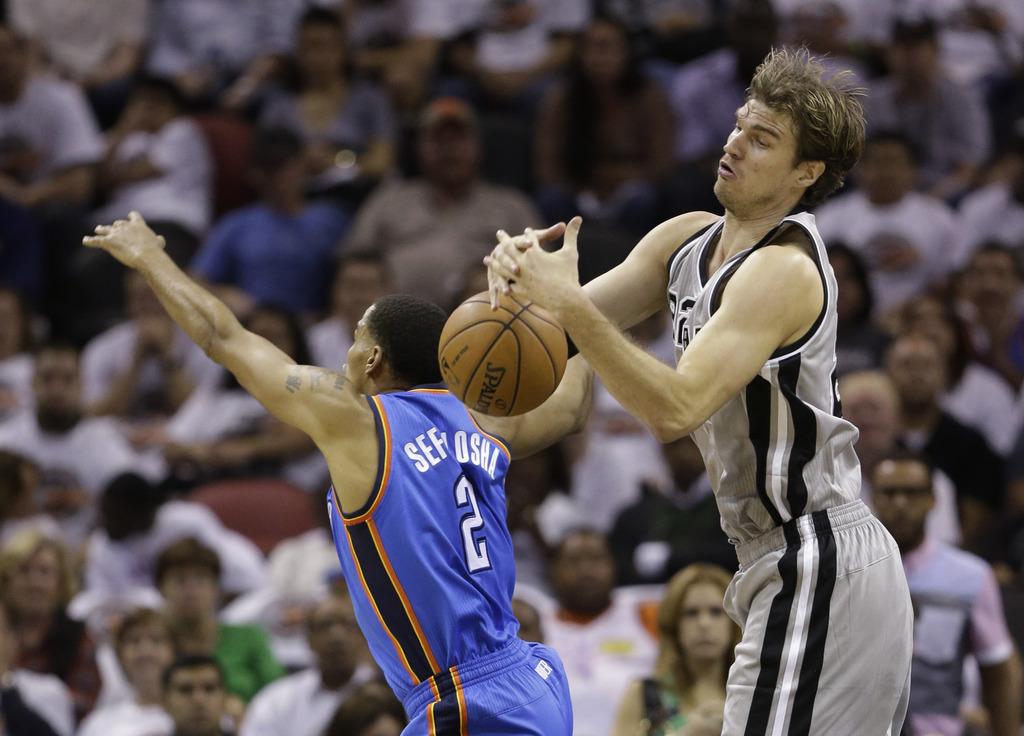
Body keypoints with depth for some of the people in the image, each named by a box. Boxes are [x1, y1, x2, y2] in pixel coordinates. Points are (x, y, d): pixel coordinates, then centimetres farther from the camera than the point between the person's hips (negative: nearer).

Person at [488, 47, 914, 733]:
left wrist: (570, 303, -33)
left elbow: (675, 409, -30)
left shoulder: (785, 271, -20)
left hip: (818, 572, -10)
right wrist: (527, 276, -15)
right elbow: (569, 322, 7)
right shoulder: (687, 240, 9)